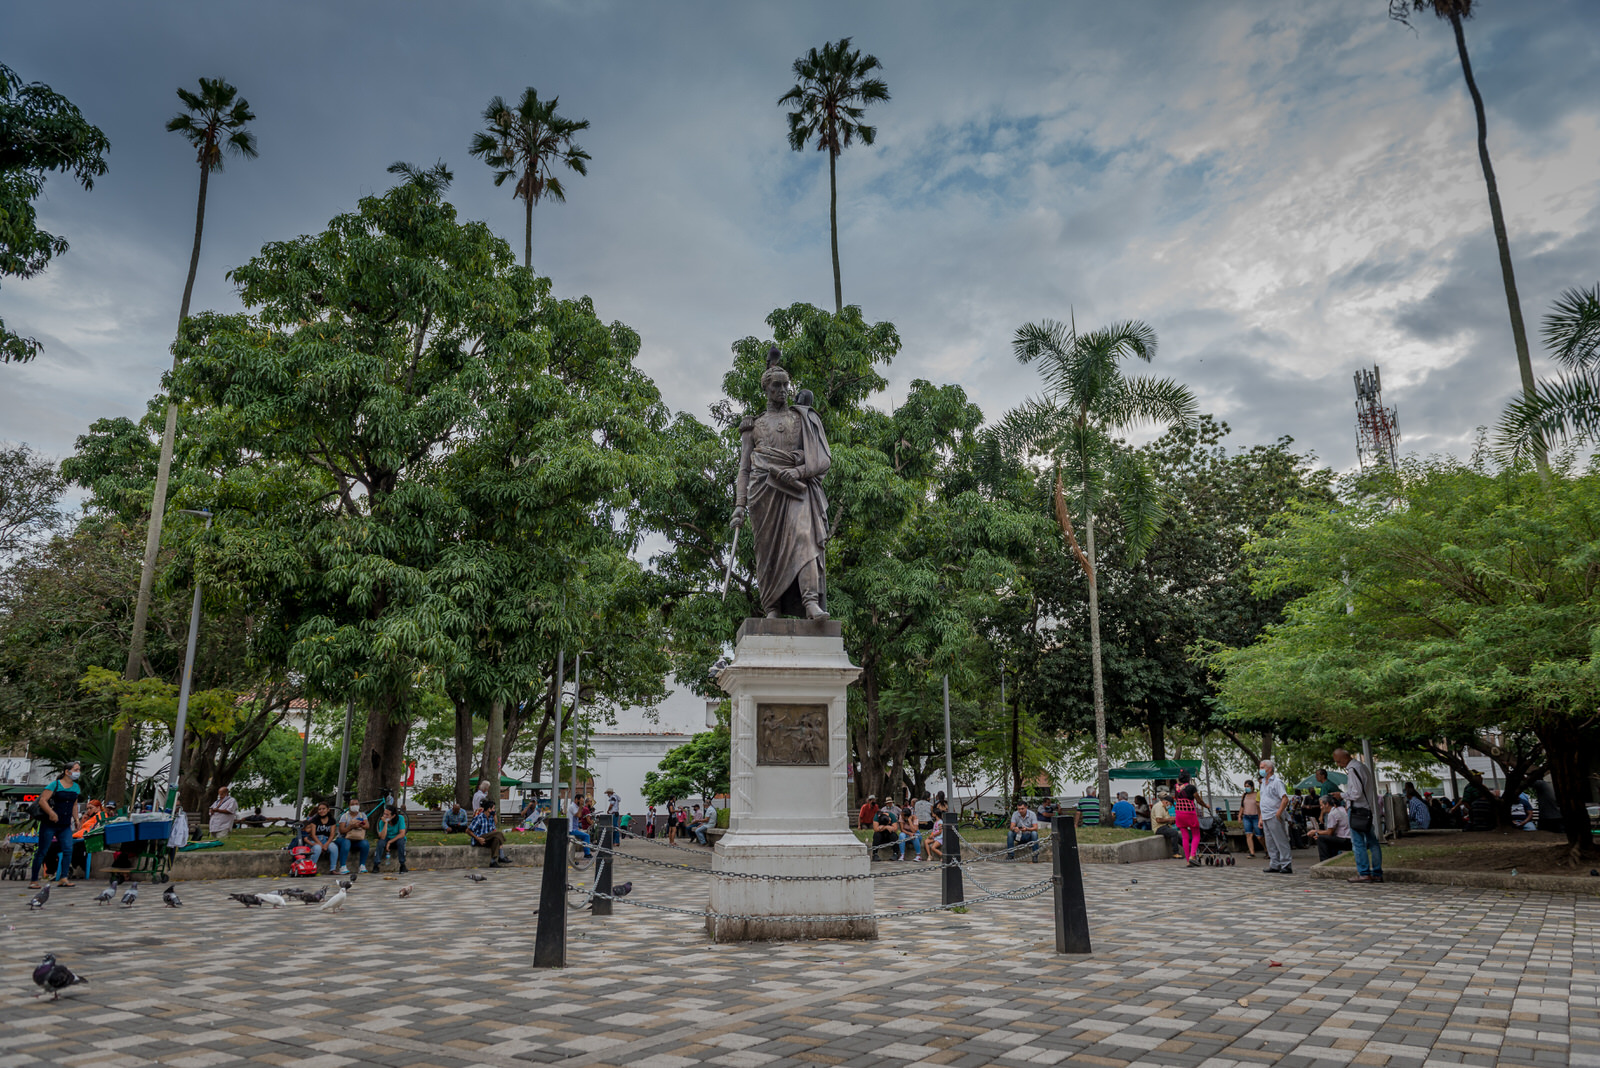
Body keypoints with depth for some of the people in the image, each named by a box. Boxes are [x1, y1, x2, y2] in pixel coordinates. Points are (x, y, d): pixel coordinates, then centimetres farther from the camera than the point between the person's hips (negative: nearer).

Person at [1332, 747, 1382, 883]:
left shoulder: (1352, 770, -16)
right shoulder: (1364, 767, 14)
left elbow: (1357, 793, -20)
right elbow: (1373, 789, 19)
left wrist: (1344, 795, -2)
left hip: (1358, 810, -9)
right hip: (1370, 809, 9)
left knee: (1358, 843, -3)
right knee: (1373, 842, 10)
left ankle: (1363, 873, -2)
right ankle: (1377, 873, 14)